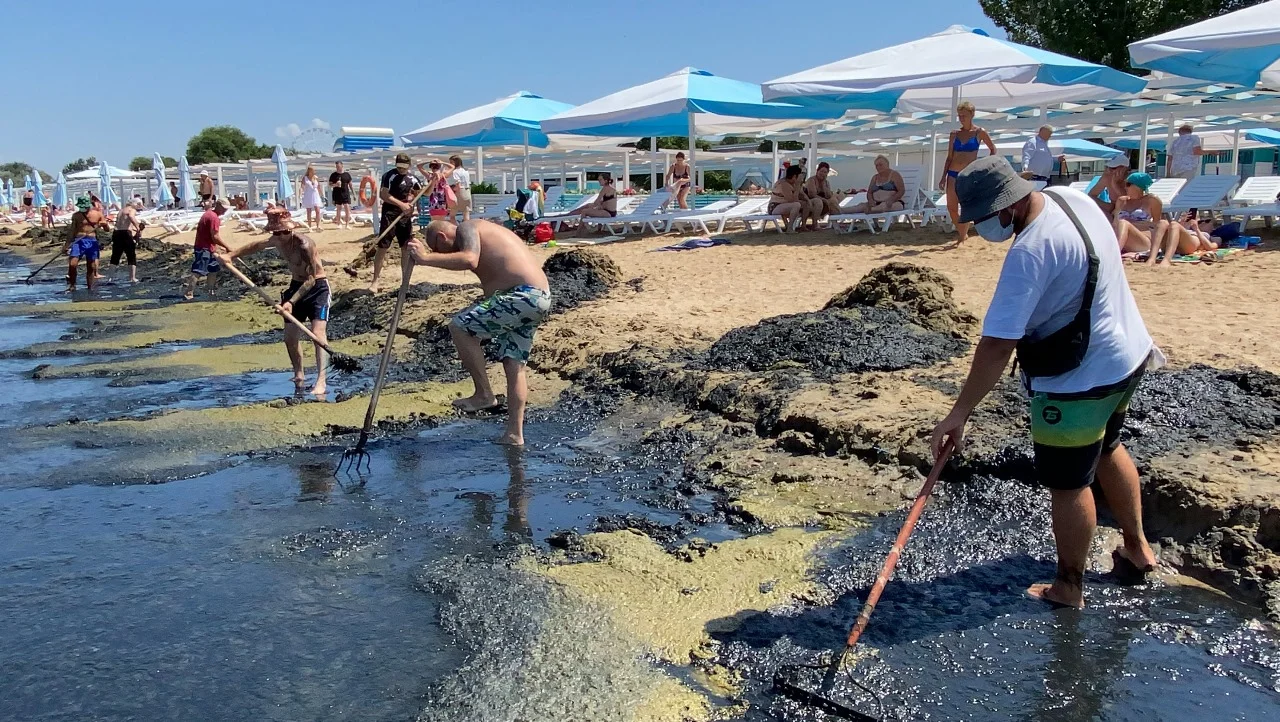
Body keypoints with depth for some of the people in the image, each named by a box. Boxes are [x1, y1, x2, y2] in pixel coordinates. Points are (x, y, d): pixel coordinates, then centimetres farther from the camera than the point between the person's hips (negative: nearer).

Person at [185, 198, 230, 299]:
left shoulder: (208, 213, 13)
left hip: (202, 246, 11)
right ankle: (188, 294, -14)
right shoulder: (214, 217, -18)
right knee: (198, 272, -12)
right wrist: (227, 246, -13)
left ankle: (211, 291, 25)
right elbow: (215, 237, -21)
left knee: (213, 268, 18)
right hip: (205, 248, -11)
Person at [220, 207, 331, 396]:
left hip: (317, 287, -8)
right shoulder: (276, 241, -4)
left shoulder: (304, 244, -27)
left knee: (317, 332, -22)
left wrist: (291, 302, -34)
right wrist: (231, 254, 12)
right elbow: (255, 246, 20)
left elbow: (311, 279, -28)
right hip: (296, 286, 8)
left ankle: (320, 381, -26)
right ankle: (299, 375, 29)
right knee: (290, 336, 9)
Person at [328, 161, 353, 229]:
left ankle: (347, 224, -6)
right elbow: (330, 184, 5)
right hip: (337, 194, 0)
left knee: (347, 209, -7)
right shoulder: (333, 175, 4)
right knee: (338, 209, 5)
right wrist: (335, 184, -16)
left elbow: (350, 184, 11)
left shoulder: (347, 174, 7)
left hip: (346, 193, 0)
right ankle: (339, 224, 11)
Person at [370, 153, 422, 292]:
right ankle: (375, 280, 1)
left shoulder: (412, 178, 9)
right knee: (382, 247, -6)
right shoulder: (389, 176, -8)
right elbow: (384, 195, -17)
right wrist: (401, 204, -21)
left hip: (406, 216, 6)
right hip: (390, 215, -5)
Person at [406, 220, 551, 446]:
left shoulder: (466, 228, 0)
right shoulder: (482, 233, 29)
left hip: (523, 295, -11)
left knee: (459, 327, -8)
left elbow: (470, 260, -24)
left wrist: (426, 258, -19)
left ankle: (484, 394, -2)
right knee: (514, 364, 12)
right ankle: (514, 435, 15)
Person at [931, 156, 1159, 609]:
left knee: (1068, 485, 6)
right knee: (1107, 450, 29)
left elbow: (997, 345, -33)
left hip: (1079, 380, -10)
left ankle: (1068, 587, 23)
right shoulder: (1072, 197, -2)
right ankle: (1137, 548, 47)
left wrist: (960, 412, -29)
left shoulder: (1030, 251, -30)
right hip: (1128, 355, 10)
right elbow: (1103, 256, 17)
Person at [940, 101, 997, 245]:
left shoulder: (979, 132, 0)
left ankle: (962, 238, 5)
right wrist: (943, 177, 5)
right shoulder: (954, 134, 9)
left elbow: (993, 149, 10)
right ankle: (962, 232, 22)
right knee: (951, 208, 1)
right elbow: (949, 157, 10)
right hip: (953, 174, 4)